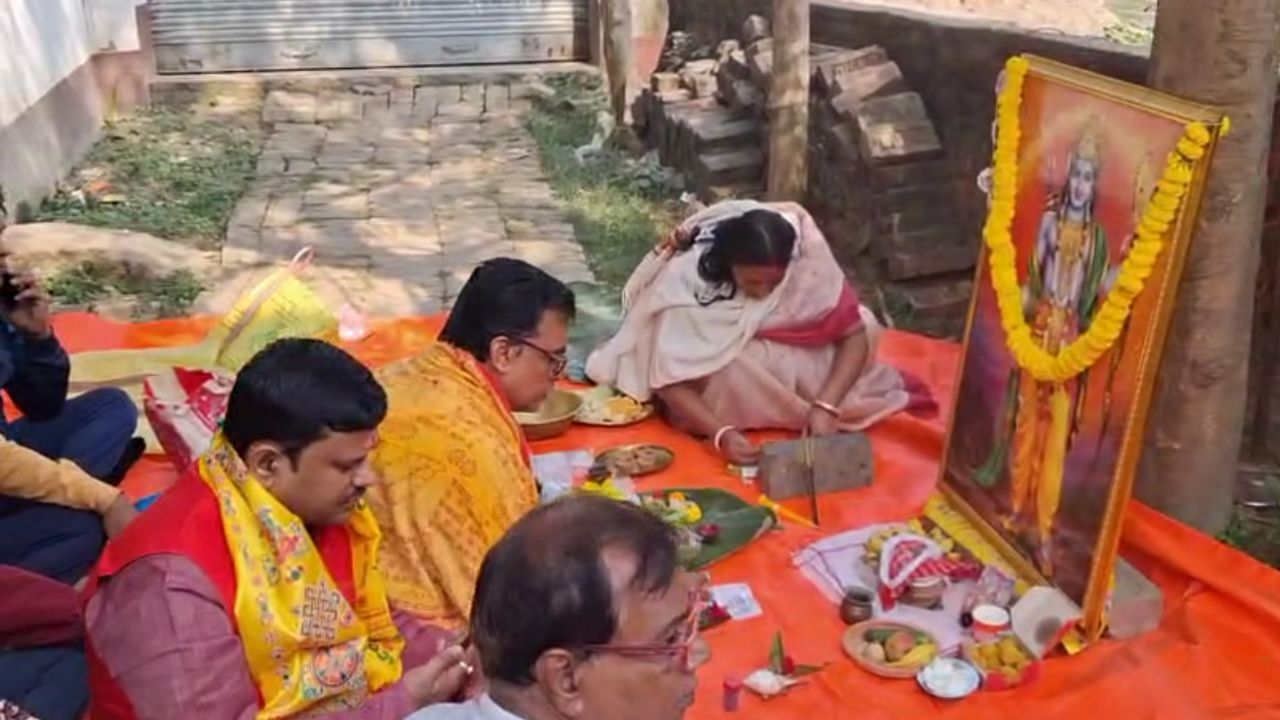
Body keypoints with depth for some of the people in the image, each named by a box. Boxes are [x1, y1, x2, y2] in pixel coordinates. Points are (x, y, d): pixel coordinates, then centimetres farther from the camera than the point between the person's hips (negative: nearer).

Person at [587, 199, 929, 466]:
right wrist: (721, 434, -44)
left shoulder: (806, 254, -29)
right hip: (712, 367, -3)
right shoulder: (687, 280, -35)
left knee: (865, 324, -21)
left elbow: (856, 334, -24)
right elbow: (669, 380, -32)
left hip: (782, 355, 3)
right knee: (731, 372, -37)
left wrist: (826, 406, -36)